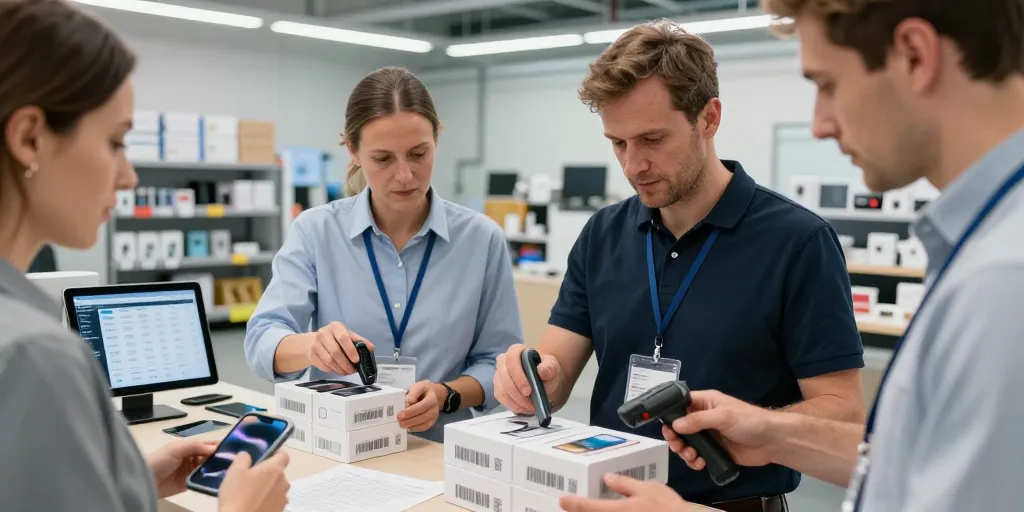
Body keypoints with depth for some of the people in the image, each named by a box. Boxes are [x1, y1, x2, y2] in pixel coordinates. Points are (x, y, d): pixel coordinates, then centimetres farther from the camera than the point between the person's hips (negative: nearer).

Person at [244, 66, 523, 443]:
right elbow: (262, 341, -10)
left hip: (440, 451, 0)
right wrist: (313, 346, -31)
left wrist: (446, 395, -16)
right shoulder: (314, 231, -1)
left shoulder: (482, 239, 0)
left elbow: (499, 361, 3)